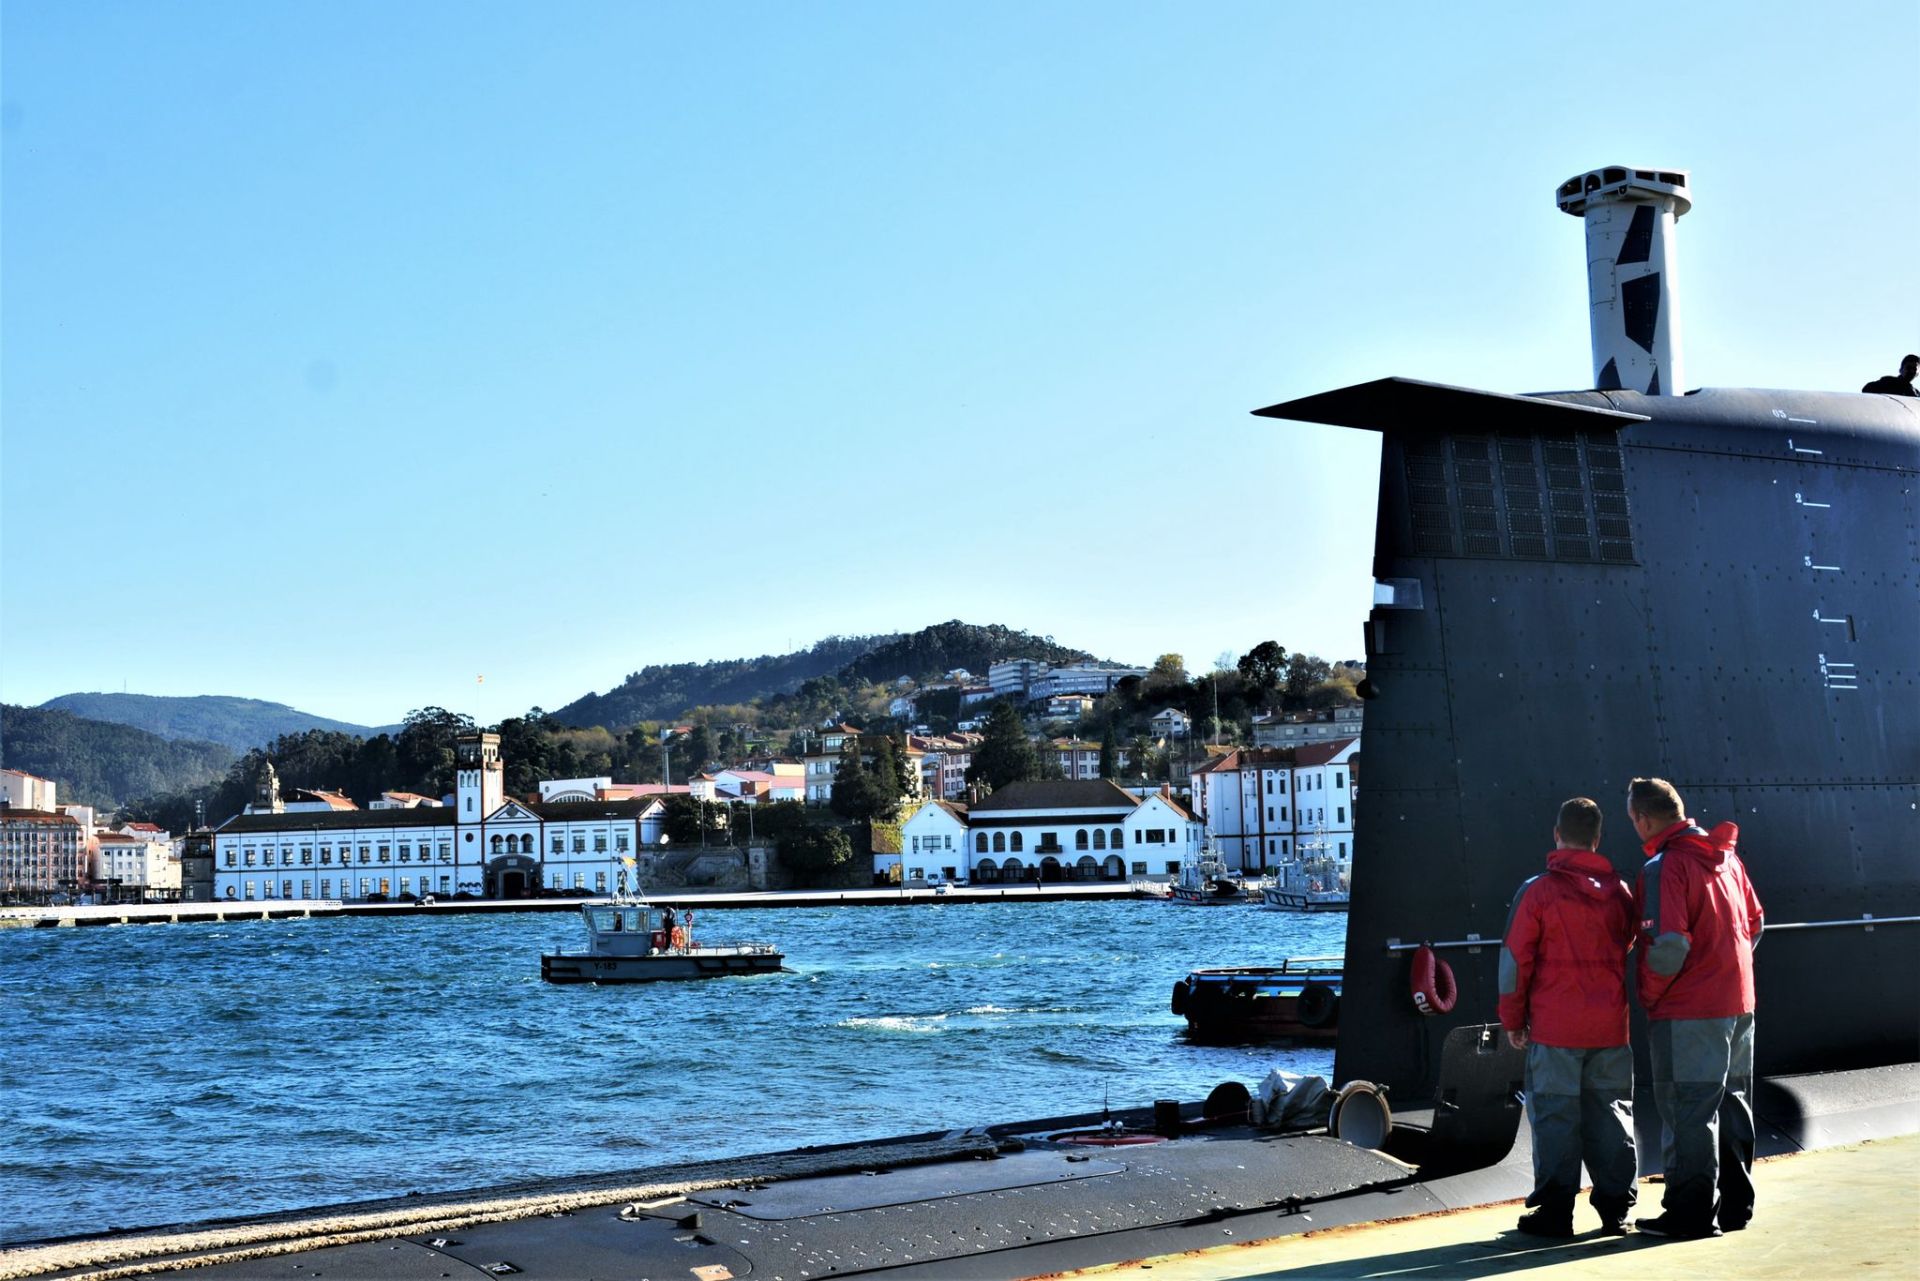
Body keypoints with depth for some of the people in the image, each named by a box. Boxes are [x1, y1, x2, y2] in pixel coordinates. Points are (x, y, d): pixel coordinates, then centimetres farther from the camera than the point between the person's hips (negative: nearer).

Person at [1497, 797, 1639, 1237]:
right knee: (1610, 1113, 12)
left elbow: (1515, 961, -7)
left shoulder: (1537, 892, -10)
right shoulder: (1619, 891, 4)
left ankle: (1555, 1211, 2)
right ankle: (1615, 1207, 16)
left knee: (1555, 1117, 1)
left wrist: (1513, 1020, 2)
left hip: (1554, 1027, -4)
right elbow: (1630, 951, 17)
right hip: (1611, 1026, 4)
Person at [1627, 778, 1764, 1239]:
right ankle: (1734, 1204, 24)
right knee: (1732, 1105, 15)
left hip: (1687, 1011, -8)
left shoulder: (1664, 867, -17)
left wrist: (1650, 995, -8)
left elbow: (1669, 945, -22)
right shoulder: (1727, 857, 9)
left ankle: (1692, 1212, 2)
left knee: (1688, 1111, -1)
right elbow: (1754, 921, 16)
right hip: (1738, 1003, 8)